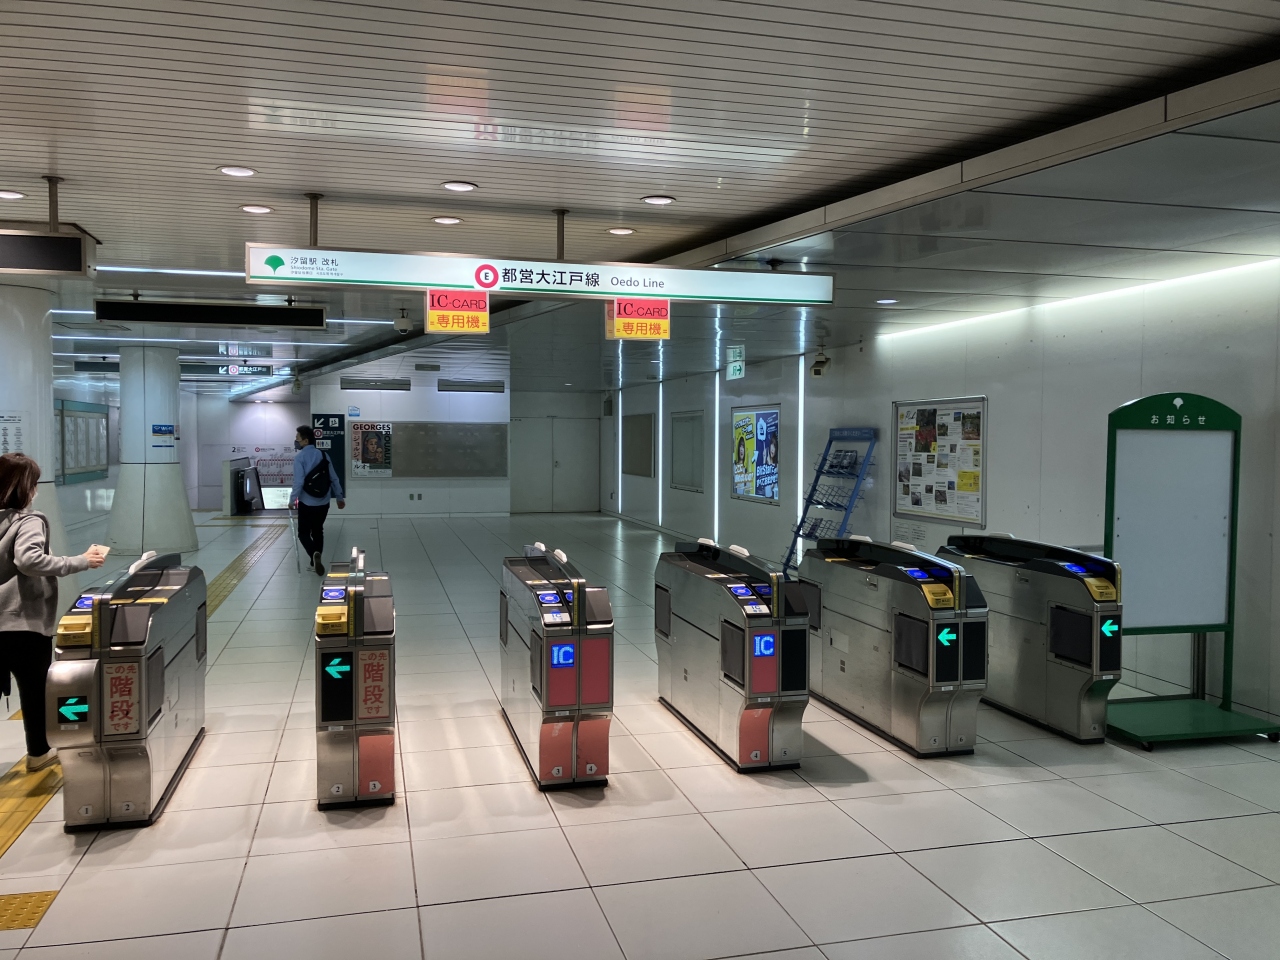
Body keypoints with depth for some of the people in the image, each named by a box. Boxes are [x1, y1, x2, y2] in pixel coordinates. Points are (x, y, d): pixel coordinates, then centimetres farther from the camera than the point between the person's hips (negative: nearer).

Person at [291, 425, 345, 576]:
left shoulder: (300, 457, -12)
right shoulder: (324, 455, 4)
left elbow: (299, 482, -19)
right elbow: (334, 478, 7)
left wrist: (293, 499, -8)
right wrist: (339, 497, 16)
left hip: (307, 503, -5)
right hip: (323, 502, 5)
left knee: (303, 533, 6)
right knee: (318, 531, 18)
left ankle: (315, 555, -20)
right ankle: (315, 563, 20)